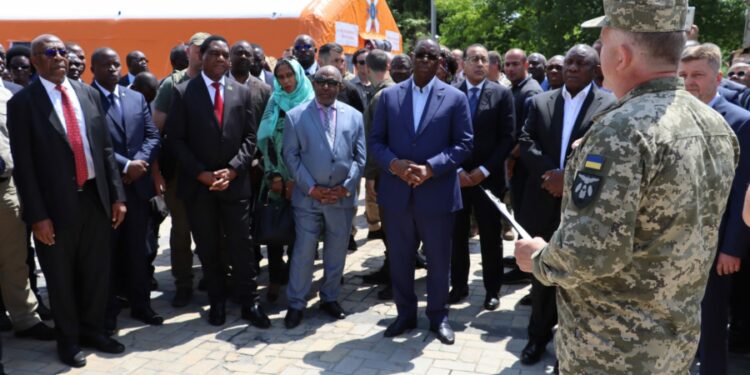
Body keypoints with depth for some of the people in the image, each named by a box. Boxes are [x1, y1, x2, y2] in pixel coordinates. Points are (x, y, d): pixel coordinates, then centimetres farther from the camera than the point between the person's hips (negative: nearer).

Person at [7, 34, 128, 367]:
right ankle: (68, 338, 32)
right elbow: (23, 165, -8)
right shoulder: (22, 102, -6)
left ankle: (92, 329, 35)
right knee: (61, 278, 13)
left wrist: (116, 195, 5)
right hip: (57, 204, -4)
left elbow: (105, 148, 9)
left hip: (95, 197, 4)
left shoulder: (89, 94, 7)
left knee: (97, 272, 15)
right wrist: (37, 215, -12)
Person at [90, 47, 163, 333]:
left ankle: (141, 304, 26)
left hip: (138, 184, 5)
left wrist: (139, 163, -11)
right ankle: (108, 310, 21)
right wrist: (125, 166, -17)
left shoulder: (137, 98, 11)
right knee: (107, 251, 8)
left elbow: (153, 136, 5)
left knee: (137, 248, 14)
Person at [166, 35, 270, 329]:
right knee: (208, 248, 10)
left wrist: (232, 170, -10)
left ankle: (249, 303, 14)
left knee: (241, 245, 3)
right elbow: (176, 140, -4)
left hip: (235, 182, 1)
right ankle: (217, 302, 24)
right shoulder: (183, 92, 0)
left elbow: (250, 137, 4)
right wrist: (202, 174, -12)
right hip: (197, 183, -1)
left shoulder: (242, 92, 7)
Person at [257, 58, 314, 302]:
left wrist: (296, 179, -9)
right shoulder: (274, 102, 8)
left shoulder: (311, 103, 0)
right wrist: (274, 175, -6)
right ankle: (276, 279, 13)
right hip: (276, 178, 2)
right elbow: (266, 140, 4)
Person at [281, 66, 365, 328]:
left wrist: (347, 187, -8)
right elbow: (290, 156, -3)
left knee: (336, 252, 12)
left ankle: (330, 298, 28)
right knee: (303, 252, 2)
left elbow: (360, 156, 4)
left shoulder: (354, 116, 6)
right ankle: (296, 304, 15)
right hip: (308, 197, -2)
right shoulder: (296, 116, 1)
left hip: (343, 197, 2)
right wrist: (311, 188, -11)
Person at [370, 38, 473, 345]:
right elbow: (376, 140, 5)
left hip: (437, 193, -2)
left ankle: (438, 316, 28)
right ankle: (405, 313, 30)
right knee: (399, 259, 12)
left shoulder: (455, 98, 1)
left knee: (439, 260, 10)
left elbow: (464, 144, -3)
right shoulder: (389, 95, 6)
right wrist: (394, 164, -14)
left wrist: (431, 168, -16)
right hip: (396, 191, 2)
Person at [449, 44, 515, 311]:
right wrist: (457, 170, -7)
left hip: (488, 177, -1)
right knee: (456, 235, 7)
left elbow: (507, 138, -3)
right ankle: (459, 285, 21)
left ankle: (492, 289, 20)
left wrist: (483, 170, -10)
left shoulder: (502, 94, 1)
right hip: (455, 176, 1)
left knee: (491, 236, 7)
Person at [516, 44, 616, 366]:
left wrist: (570, 177, -19)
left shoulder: (610, 105, -3)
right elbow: (525, 143, 0)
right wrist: (551, 172, -15)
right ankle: (539, 335, 31)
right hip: (544, 202, 3)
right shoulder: (540, 102, 8)